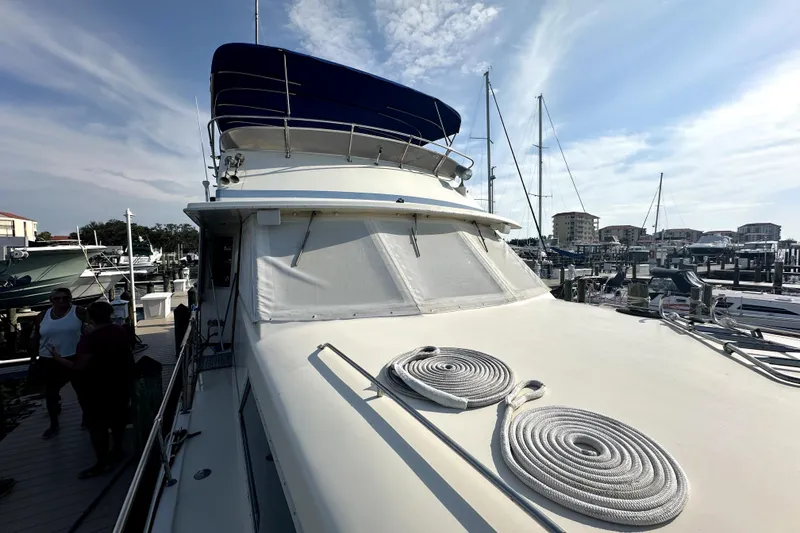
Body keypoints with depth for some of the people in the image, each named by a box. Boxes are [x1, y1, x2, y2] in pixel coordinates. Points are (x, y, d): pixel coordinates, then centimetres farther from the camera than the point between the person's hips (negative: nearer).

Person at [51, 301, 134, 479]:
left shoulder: (90, 339, -22)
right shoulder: (121, 331, 0)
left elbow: (79, 367, -20)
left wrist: (59, 358, -4)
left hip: (98, 388, -7)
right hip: (120, 383, 7)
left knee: (97, 424, 5)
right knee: (117, 417, 19)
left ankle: (102, 463, 14)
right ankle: (117, 450, 33)